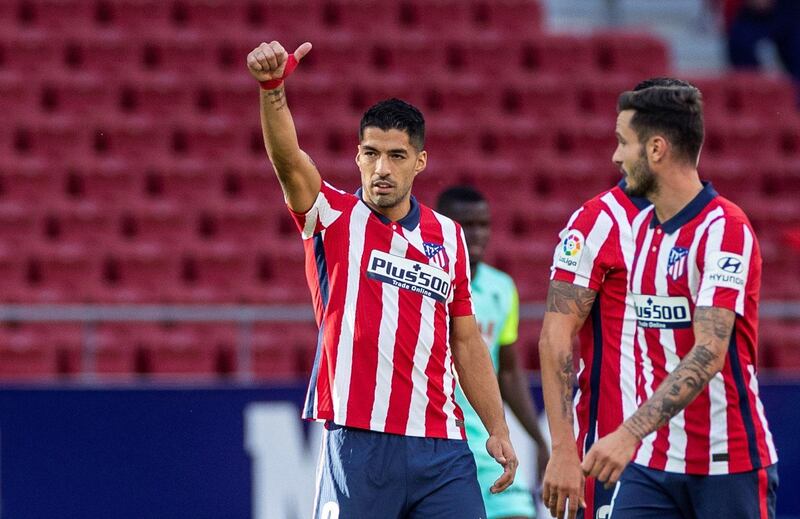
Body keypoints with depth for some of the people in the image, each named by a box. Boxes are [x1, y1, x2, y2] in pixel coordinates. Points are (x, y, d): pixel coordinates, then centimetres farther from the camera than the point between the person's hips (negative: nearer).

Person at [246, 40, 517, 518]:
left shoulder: (449, 236, 13)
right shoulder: (334, 217, 3)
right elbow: (289, 159, -17)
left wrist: (498, 430, 12)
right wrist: (273, 89, -35)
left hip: (441, 445, 3)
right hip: (358, 442, -3)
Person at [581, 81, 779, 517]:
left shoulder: (725, 229, -15)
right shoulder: (641, 227, 11)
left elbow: (708, 354, -25)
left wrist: (631, 433, -32)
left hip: (728, 463, -7)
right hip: (651, 462, 7)